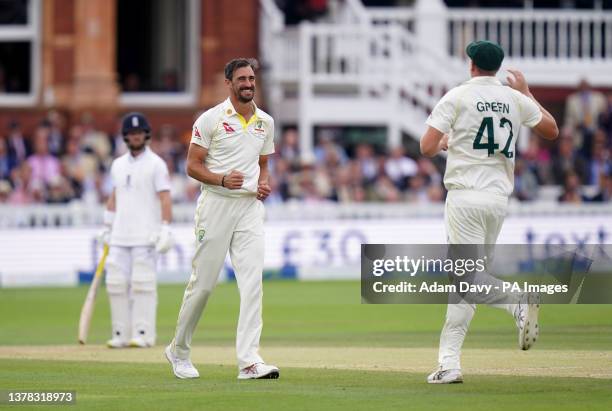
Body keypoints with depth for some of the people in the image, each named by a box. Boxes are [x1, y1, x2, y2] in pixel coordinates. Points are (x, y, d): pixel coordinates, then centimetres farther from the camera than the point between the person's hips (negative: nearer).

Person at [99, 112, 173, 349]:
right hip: (120, 236, 6)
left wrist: (166, 230, -16)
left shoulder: (156, 164, -3)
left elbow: (165, 198, -8)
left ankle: (143, 334, -7)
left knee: (142, 283, -9)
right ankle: (121, 335, 5)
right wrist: (107, 228, 17)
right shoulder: (118, 165, 15)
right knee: (116, 283, 0)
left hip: (145, 236, -6)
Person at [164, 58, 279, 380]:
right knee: (203, 282, 2)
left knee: (252, 283, -10)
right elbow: (192, 166, -5)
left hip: (250, 206, 4)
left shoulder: (265, 122, 13)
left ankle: (249, 360, -15)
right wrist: (222, 179, -21)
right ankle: (179, 350, 21)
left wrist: (264, 184, 2)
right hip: (216, 205, -4)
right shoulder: (211, 119, -4)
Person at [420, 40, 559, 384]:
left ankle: (518, 304, -34)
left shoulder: (457, 97, -6)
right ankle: (449, 362, 7)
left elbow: (427, 148, -10)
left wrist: (445, 142, 14)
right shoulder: (515, 99, 7)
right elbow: (552, 130, 21)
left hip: (466, 196, -6)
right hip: (500, 198, 6)